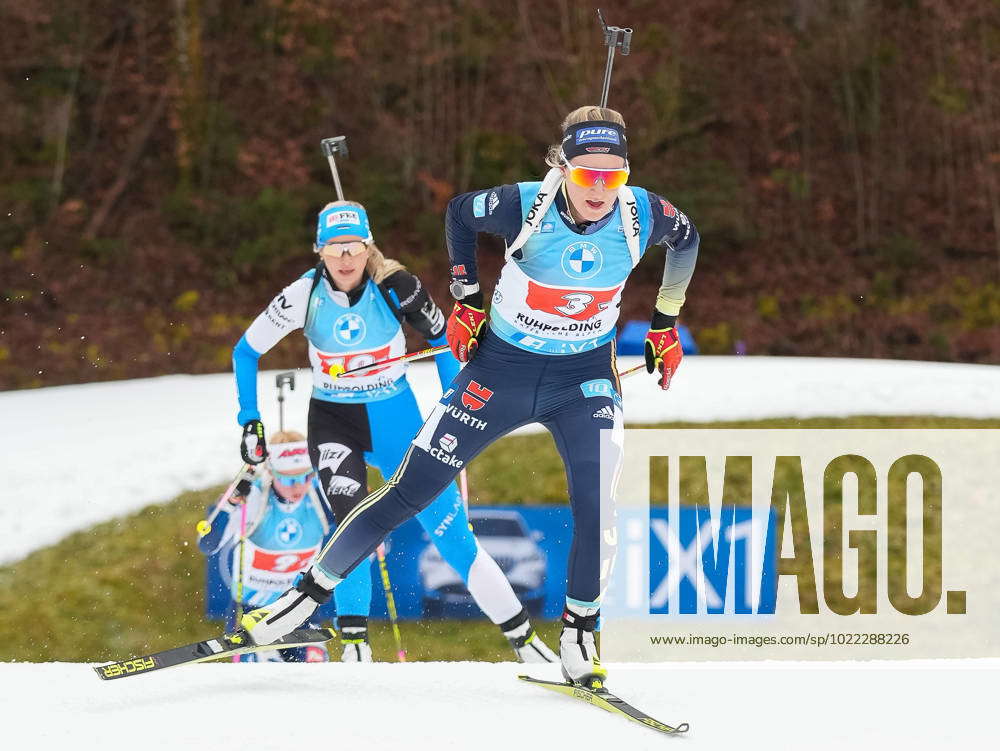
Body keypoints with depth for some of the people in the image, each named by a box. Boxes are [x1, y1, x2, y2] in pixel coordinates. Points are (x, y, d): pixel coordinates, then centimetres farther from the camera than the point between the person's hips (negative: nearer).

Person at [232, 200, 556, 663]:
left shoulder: (395, 287, -15)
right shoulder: (304, 296, -14)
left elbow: (442, 335, 2)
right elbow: (247, 352, 0)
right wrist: (249, 421, -6)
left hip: (396, 419, 0)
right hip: (333, 421, 0)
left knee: (452, 533, -2)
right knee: (353, 519, -28)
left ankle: (524, 639, 7)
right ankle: (354, 641, -19)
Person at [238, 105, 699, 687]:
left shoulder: (643, 214, -18)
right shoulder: (525, 206, -23)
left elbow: (687, 239, 6)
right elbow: (459, 213, -1)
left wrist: (666, 324, 11)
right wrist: (467, 299, 2)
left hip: (586, 378, 1)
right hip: (502, 369, -1)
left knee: (597, 509, -18)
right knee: (409, 492, 1)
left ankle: (579, 635, 3)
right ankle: (311, 591, 14)